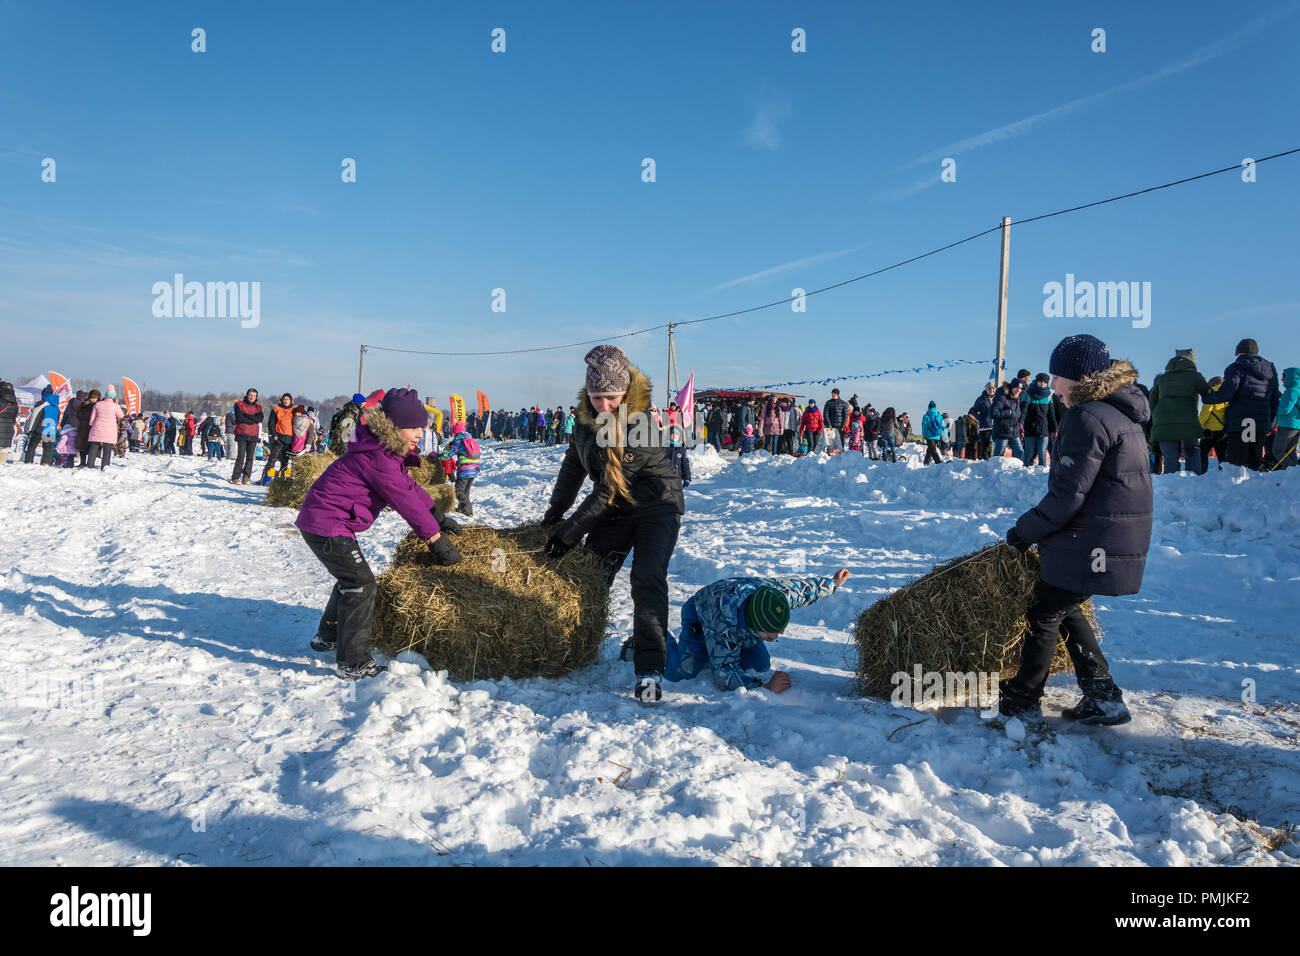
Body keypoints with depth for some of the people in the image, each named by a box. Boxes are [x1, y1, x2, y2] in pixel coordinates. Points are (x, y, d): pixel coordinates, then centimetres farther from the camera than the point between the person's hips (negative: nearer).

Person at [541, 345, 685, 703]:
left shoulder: (641, 421, -27)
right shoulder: (587, 414, -4)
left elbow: (610, 487, -26)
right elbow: (574, 463, 11)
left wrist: (569, 531, -22)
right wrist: (554, 512, 9)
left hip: (656, 505, -6)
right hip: (613, 511, 6)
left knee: (647, 579, -20)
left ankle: (649, 669, -20)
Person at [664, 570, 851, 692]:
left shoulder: (785, 591, -35)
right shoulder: (725, 625, -49)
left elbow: (807, 586, -11)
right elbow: (723, 677, -46)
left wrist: (833, 583, 10)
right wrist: (766, 687, -56)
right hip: (700, 615, -5)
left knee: (761, 666, -8)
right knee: (681, 672, -22)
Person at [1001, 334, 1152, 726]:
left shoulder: (1087, 418, -18)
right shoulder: (1122, 413, 14)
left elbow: (1067, 495, -20)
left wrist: (1026, 531, -7)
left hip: (1090, 544, -10)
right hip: (1124, 541, 10)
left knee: (1046, 613, 3)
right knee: (1065, 608, 20)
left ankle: (1022, 701, 13)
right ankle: (1104, 697, 21)